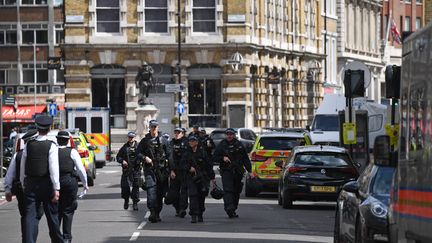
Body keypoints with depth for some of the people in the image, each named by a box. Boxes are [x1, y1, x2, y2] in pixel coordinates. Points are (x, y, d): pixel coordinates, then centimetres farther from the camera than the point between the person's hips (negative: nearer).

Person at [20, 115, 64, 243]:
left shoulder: (28, 145, 3)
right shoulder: (51, 146, -9)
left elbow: (22, 167, 7)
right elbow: (54, 168, -15)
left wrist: (23, 184, 17)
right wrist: (56, 188, -14)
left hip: (30, 184, 2)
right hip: (47, 184, -2)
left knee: (30, 215, -1)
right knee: (52, 214, 12)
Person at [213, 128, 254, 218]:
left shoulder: (239, 145, 9)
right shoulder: (221, 145, 3)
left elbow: (245, 159, 12)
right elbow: (215, 158, 5)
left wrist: (250, 171, 6)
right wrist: (223, 158, -15)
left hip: (238, 172, 3)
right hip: (226, 171, -3)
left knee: (236, 191, 7)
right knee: (228, 190, -17)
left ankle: (233, 209, 18)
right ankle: (229, 209, -26)